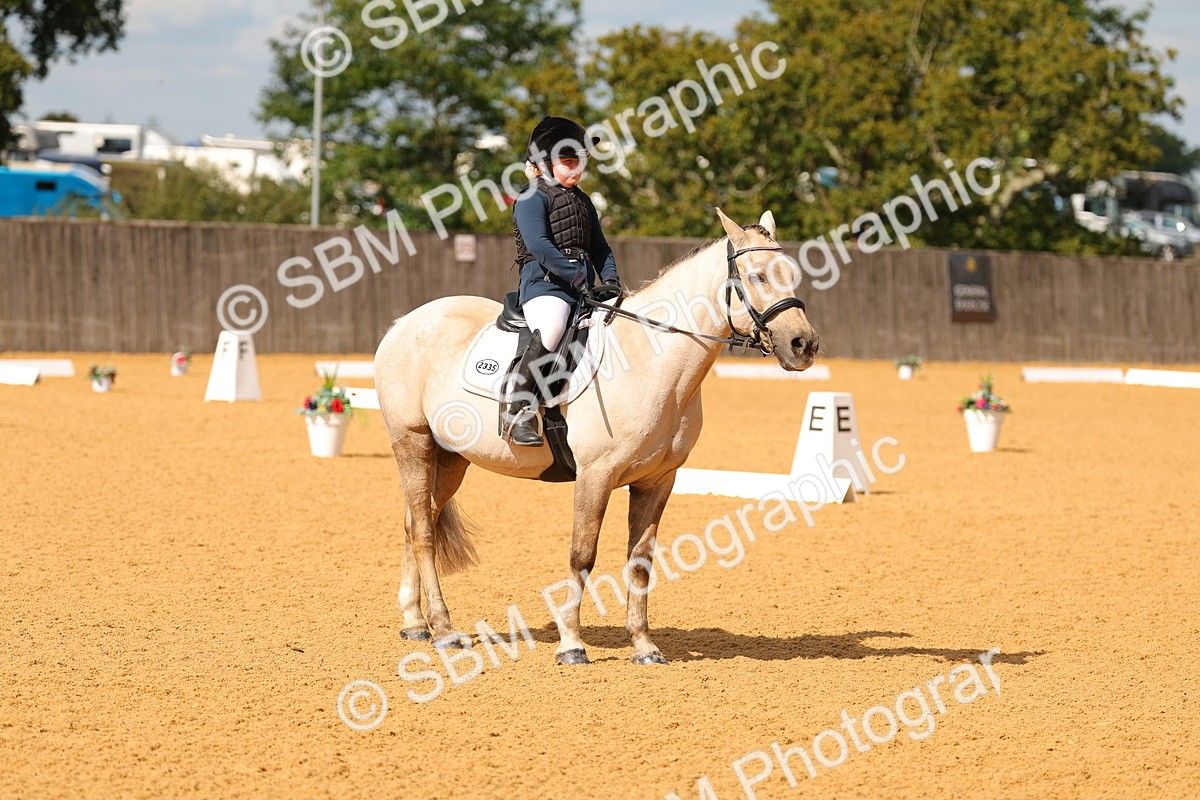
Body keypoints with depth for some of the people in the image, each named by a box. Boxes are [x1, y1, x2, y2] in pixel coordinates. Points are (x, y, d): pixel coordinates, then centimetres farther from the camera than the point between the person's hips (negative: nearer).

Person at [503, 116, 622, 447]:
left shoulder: (582, 202, 24)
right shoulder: (533, 198, -2)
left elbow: (600, 248, 25)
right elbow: (539, 246, -15)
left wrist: (610, 281, 6)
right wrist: (577, 278, -19)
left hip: (583, 287, 9)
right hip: (545, 283, -9)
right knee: (549, 331, -35)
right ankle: (518, 410, -32)